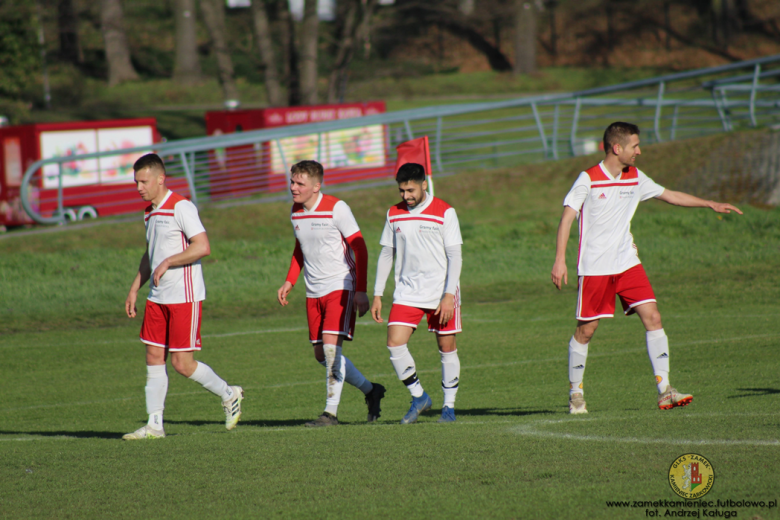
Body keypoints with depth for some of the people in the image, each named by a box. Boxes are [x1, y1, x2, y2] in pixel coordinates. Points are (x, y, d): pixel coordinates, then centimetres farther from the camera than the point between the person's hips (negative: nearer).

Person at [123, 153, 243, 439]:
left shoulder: (181, 208, -13)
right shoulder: (149, 213, 15)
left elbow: (202, 247, -22)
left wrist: (167, 263, -19)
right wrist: (134, 289, 21)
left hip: (185, 297, -8)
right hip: (158, 298, 8)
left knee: (182, 363, -7)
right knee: (154, 357, 4)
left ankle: (229, 395, 14)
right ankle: (154, 425, 7)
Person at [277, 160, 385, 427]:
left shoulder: (336, 208, -14)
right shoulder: (295, 212, 6)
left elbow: (360, 249, -11)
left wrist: (361, 290, -17)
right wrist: (290, 282, 12)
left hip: (340, 286, -7)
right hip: (313, 292, 7)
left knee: (331, 344, -19)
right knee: (321, 354, 5)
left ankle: (331, 412, -14)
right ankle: (370, 390, 24)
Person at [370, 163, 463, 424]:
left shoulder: (444, 212, -7)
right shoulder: (394, 214, 6)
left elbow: (455, 256, -8)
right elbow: (386, 254, 13)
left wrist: (448, 296, -15)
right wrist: (377, 295, 9)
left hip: (441, 293, -3)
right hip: (407, 292, 3)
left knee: (447, 348, 2)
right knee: (394, 343, -11)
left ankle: (449, 405, 15)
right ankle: (419, 397, 5)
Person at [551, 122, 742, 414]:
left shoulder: (635, 177, 8)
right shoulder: (588, 179, -10)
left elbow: (669, 196, 21)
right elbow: (567, 217, -10)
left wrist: (711, 205, 20)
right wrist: (560, 261, -18)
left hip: (627, 263, 5)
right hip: (594, 267, -5)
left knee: (652, 317, -8)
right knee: (586, 330, -1)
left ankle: (664, 390, -8)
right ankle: (576, 393, 17)